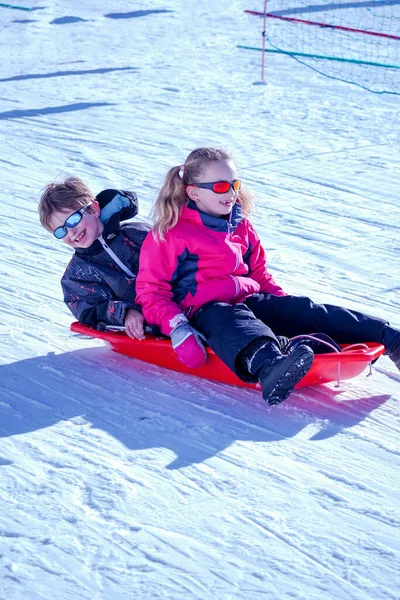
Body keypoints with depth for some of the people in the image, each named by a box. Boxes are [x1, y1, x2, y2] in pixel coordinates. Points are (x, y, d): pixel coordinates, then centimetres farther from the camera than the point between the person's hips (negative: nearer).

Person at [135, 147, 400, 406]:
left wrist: (288, 307, 11)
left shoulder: (242, 228, 19)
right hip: (204, 310, -7)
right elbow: (151, 291, -5)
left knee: (301, 308, -18)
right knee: (233, 322, -40)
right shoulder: (169, 235, -1)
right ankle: (269, 367, -76)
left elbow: (260, 275, 28)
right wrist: (177, 328, -22)